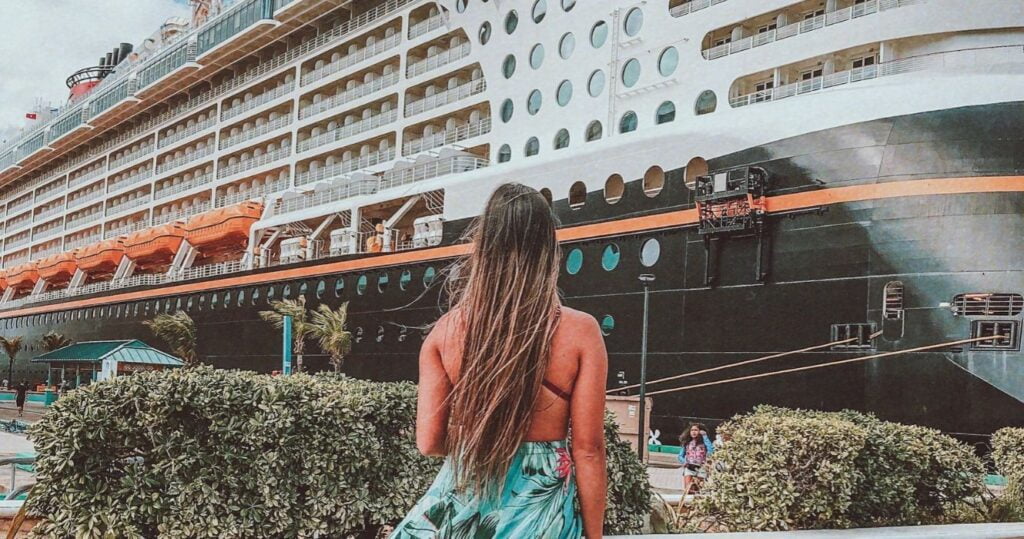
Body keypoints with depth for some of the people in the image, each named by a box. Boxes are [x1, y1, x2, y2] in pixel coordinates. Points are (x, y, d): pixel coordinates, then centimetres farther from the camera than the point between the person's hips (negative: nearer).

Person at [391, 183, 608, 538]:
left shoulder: (446, 329, -5)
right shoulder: (580, 332, -11)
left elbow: (429, 442, -4)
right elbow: (588, 450, -10)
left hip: (463, 497, 1)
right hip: (542, 503, -1)